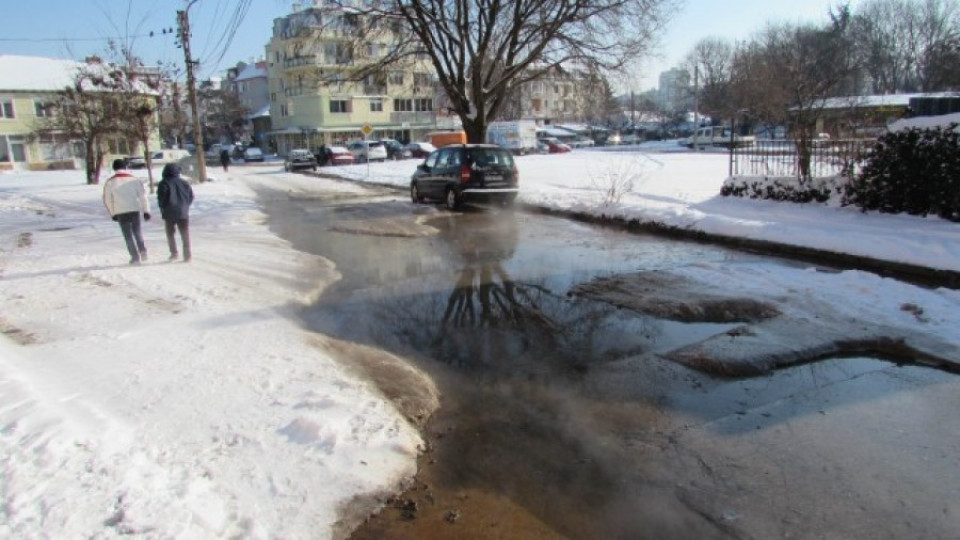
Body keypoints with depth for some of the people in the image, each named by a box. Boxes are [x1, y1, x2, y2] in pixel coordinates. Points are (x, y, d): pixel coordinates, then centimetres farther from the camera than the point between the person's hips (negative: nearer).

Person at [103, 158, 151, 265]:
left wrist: (113, 213, 16)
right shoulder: (134, 179, 2)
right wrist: (146, 211, 3)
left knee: (128, 234, 7)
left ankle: (135, 257, 4)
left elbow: (107, 200, 5)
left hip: (121, 212, -1)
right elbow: (143, 196, 0)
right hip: (135, 209, 1)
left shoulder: (110, 182, 1)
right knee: (137, 231, 18)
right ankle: (143, 250, -1)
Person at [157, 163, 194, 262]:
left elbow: (161, 198, -10)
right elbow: (191, 195, 7)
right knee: (185, 234, 3)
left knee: (170, 233, 13)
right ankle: (187, 255, -4)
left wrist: (163, 209, 4)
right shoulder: (183, 182, 6)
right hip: (183, 212, 2)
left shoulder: (163, 184, -5)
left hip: (170, 213, -2)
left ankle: (174, 253, 6)